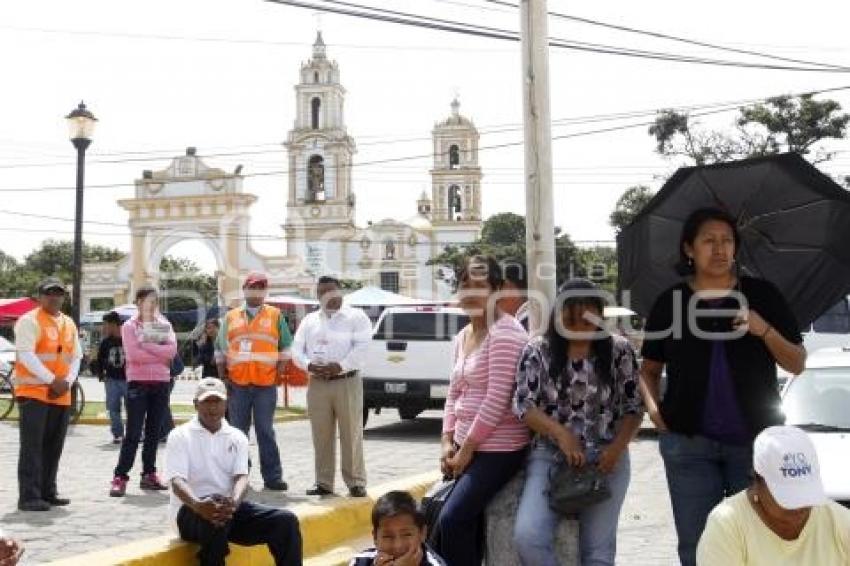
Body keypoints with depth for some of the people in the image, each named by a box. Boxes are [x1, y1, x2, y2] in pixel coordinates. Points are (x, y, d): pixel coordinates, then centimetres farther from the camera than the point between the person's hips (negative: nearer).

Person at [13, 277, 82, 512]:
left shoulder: (69, 324, 16)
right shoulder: (29, 321, -6)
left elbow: (76, 357, 14)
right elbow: (26, 355, -16)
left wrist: (67, 381, -4)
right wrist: (52, 380, -19)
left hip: (61, 395, 7)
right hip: (33, 392, -7)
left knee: (53, 446, 10)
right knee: (32, 445, -8)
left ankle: (47, 492, 19)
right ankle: (29, 497, -7)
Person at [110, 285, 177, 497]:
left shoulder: (165, 325, 10)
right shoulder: (130, 326, 0)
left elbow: (172, 350, -6)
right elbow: (133, 354, -15)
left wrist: (147, 346, -14)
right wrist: (160, 356, -9)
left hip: (161, 382, 4)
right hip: (138, 382, -4)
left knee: (154, 431, 9)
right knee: (133, 433, -8)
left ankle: (149, 474, 17)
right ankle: (120, 477, -5)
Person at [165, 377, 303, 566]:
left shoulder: (237, 437, 12)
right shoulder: (180, 436, 1)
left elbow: (241, 476, -2)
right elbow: (177, 481, -13)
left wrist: (233, 503, -28)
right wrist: (198, 505, -36)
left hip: (230, 507, 4)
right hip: (191, 509, -4)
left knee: (286, 520, -17)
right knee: (215, 522, -40)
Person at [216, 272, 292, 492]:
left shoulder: (275, 316, 8)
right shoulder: (231, 317, 12)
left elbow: (285, 348, 8)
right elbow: (221, 350, 15)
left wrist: (279, 372, -1)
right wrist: (223, 375, 7)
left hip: (266, 385, -2)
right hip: (238, 385, 2)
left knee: (266, 432, 0)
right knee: (237, 432, 8)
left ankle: (272, 477, 4)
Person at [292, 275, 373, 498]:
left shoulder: (356, 317, 3)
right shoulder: (309, 320, 17)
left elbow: (362, 346, -9)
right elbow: (296, 350, 11)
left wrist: (340, 366, -19)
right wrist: (309, 365, -9)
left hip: (347, 381, -4)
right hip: (317, 383, 4)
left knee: (351, 434, -4)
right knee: (321, 435, 6)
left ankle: (356, 482, 0)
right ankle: (324, 483, 13)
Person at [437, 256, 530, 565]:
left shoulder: (504, 333, -15)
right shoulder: (462, 337, 13)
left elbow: (497, 400, -20)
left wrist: (467, 449, -15)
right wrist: (448, 442, 5)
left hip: (498, 449, -8)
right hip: (466, 448, 8)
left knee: (451, 520, -14)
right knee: (465, 524, 9)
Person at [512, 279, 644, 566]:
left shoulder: (619, 351, 1)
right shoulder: (538, 351, 0)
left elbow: (634, 407, 3)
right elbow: (523, 404, -4)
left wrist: (616, 449, -13)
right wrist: (560, 433, -19)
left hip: (606, 460, 0)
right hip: (550, 457, 0)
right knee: (527, 536, -19)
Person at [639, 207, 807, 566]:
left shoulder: (762, 295, 2)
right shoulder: (670, 302, 3)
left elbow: (797, 365, 2)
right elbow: (649, 368, 11)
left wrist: (765, 331, -15)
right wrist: (652, 406, -7)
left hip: (757, 441, 0)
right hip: (690, 443, 1)